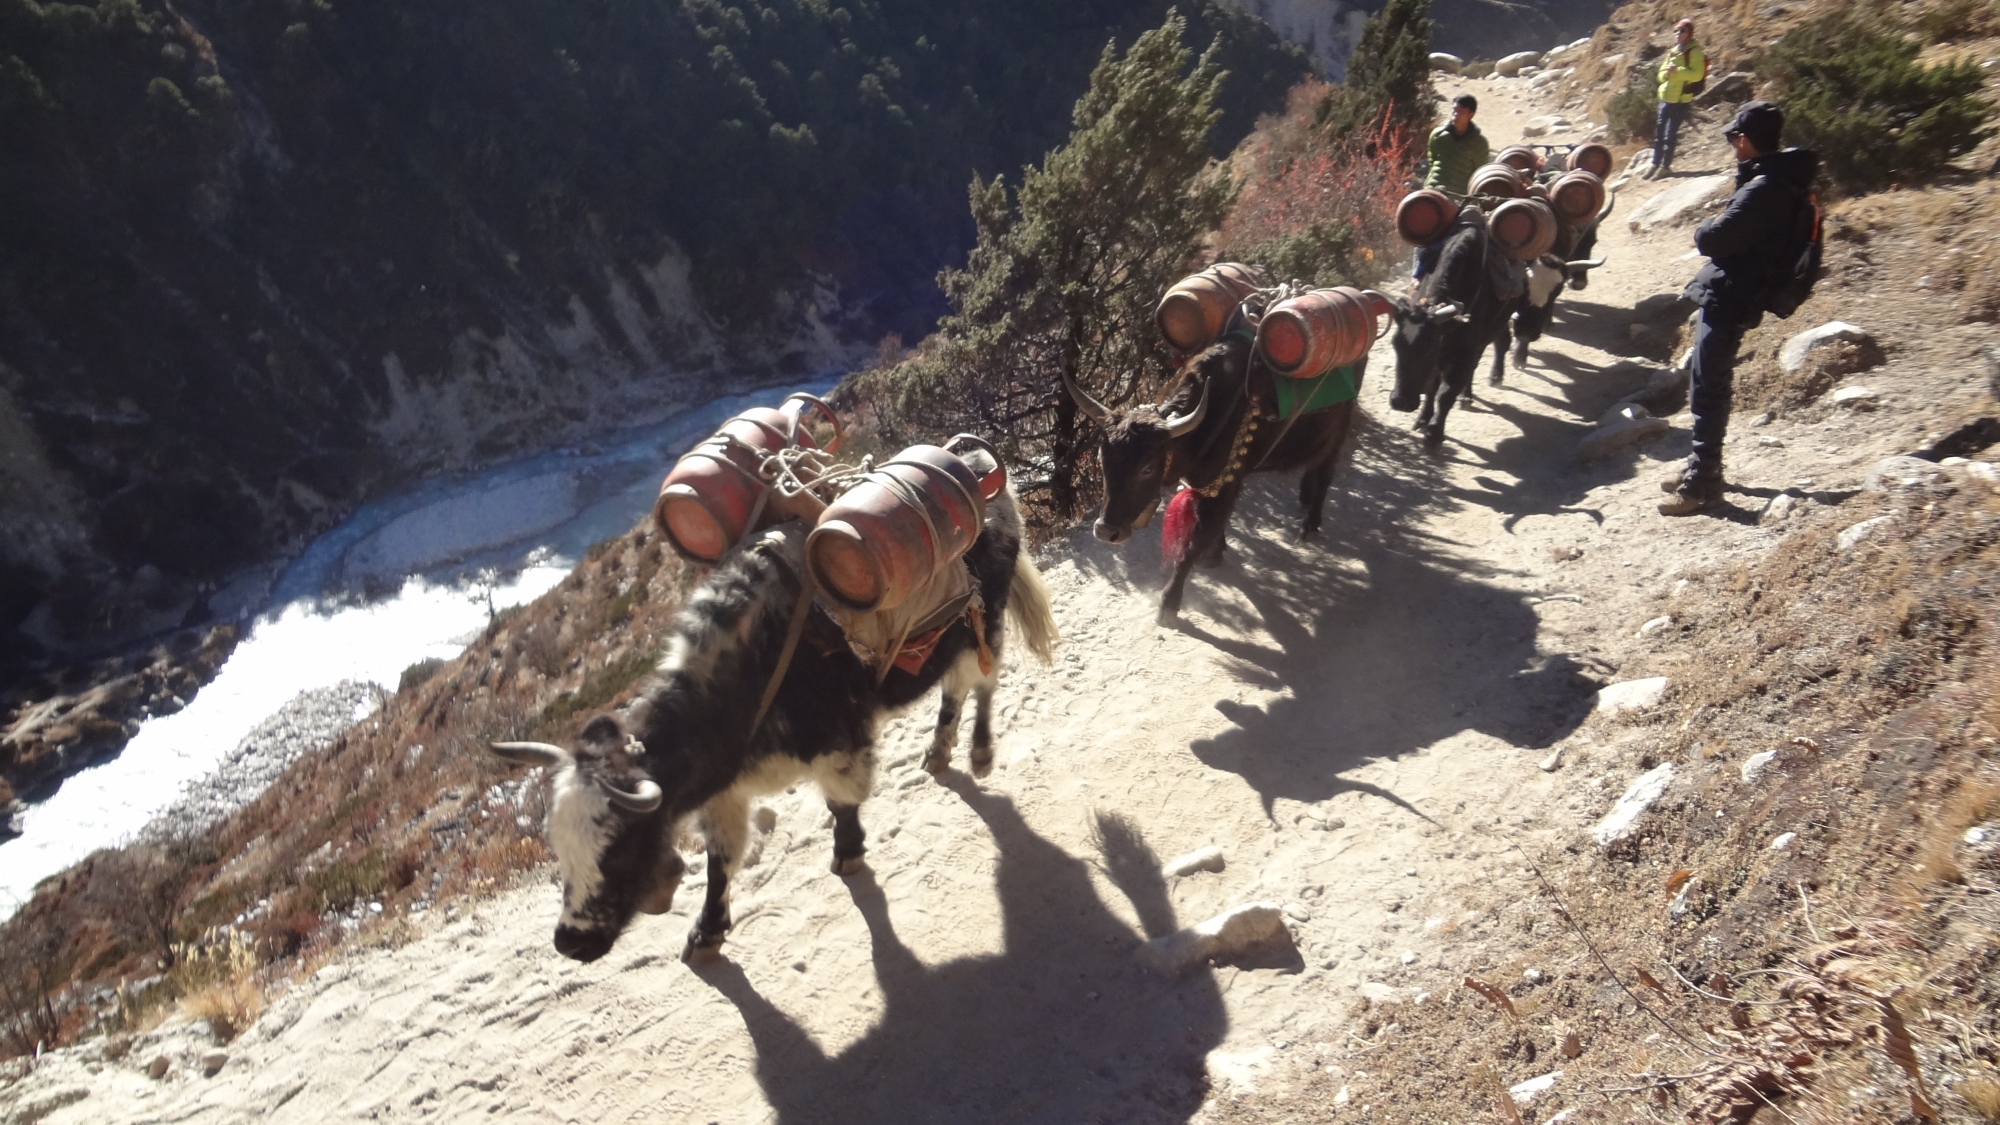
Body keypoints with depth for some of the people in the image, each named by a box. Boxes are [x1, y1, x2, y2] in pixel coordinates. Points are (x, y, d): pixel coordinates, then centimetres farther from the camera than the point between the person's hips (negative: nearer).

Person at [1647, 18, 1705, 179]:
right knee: (1659, 132, 10)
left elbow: (1697, 74, -19)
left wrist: (1677, 71, -26)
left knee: (1670, 134, -6)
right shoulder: (1673, 51, 15)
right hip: (1666, 97, 7)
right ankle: (1655, 164, 17)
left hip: (1681, 100, -7)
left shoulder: (1694, 51, -8)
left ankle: (1665, 166, 0)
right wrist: (1666, 72, -8)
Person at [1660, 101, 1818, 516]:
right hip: (1728, 297, 11)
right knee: (1702, 376, 20)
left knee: (1708, 388, -6)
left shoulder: (1764, 189, -22)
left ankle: (1703, 482, 0)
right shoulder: (1781, 179, 11)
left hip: (1727, 300, -11)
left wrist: (1704, 229, -2)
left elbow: (1714, 238, -22)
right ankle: (1701, 465, 31)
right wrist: (1716, 230, -3)